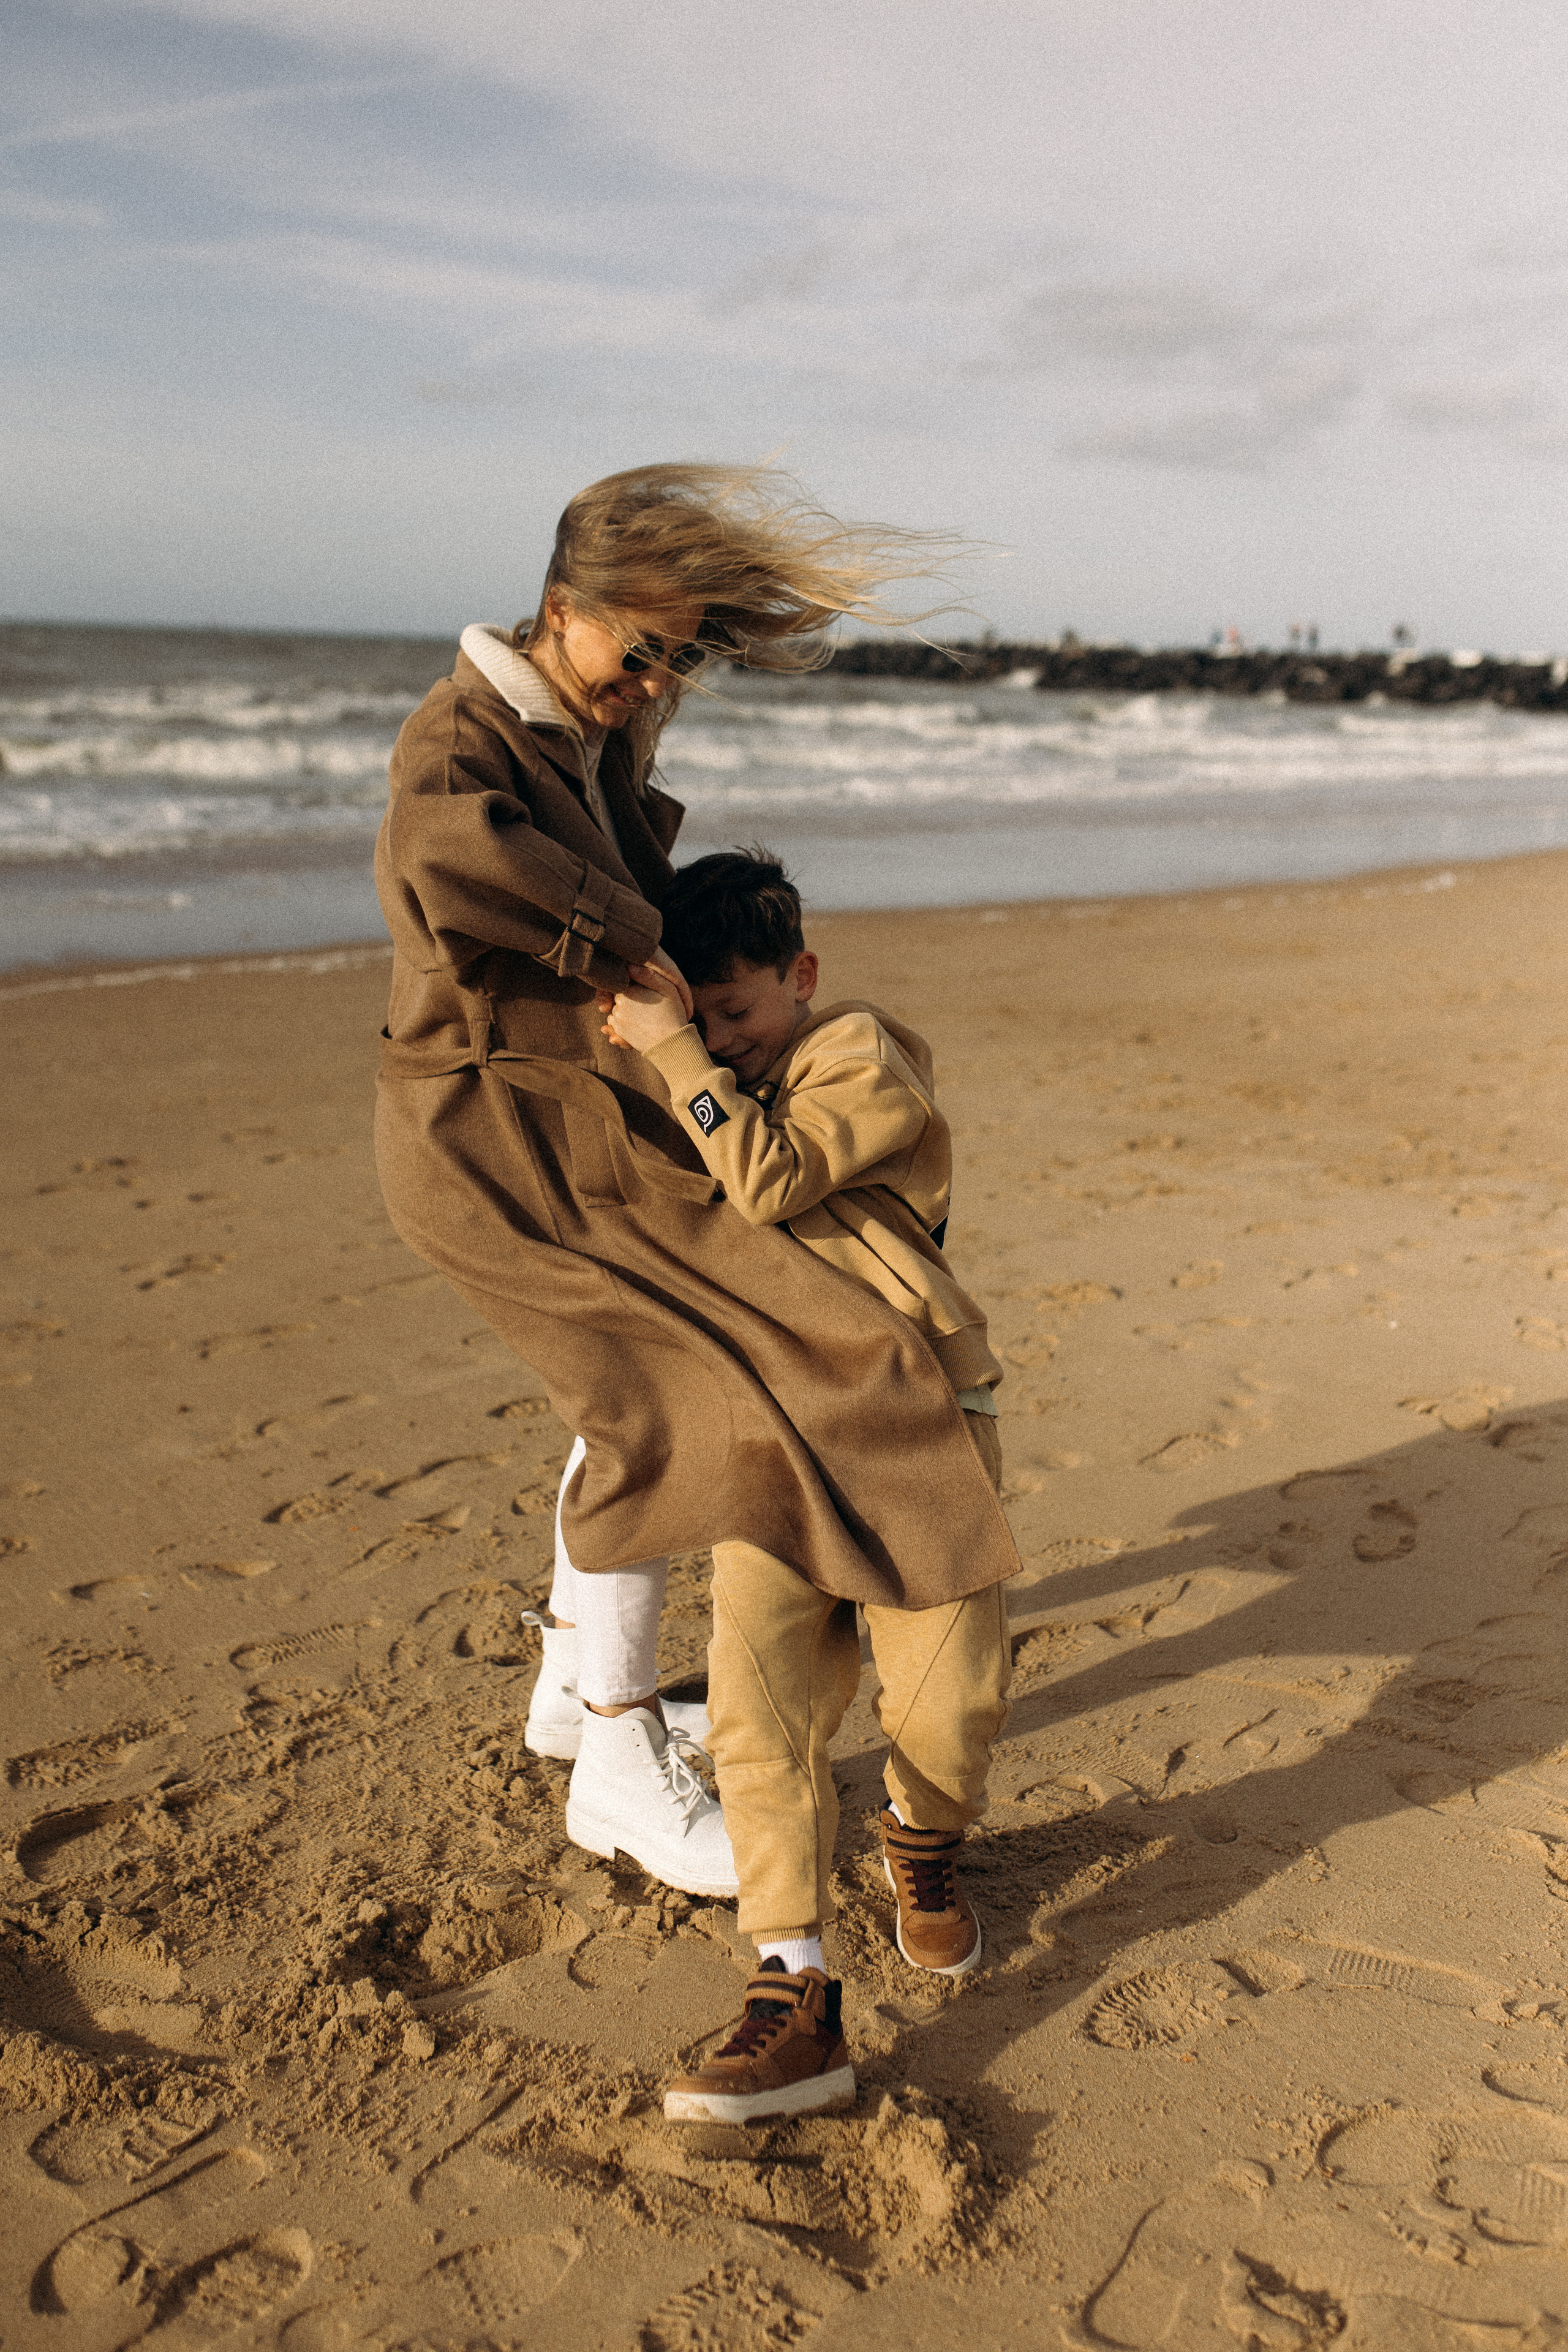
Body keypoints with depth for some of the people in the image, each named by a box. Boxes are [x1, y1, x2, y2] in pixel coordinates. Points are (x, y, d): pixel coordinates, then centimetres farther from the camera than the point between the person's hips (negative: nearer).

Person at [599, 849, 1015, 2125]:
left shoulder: (863, 1052, -3)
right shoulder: (715, 1096, 20)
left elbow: (770, 1176, -20)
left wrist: (674, 1051, -13)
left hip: (916, 1414, -5)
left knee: (949, 1704, -9)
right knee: (761, 1695, -12)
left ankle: (922, 1846, 26)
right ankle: (799, 2007, -11)